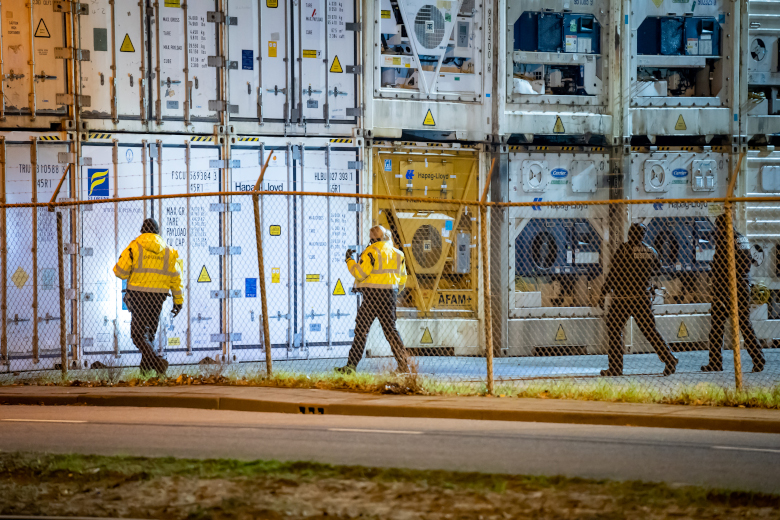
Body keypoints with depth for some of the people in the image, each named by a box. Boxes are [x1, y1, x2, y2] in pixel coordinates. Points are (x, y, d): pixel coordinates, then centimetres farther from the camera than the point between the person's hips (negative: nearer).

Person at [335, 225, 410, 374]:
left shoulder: (372, 251, -9)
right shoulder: (398, 254, 11)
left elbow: (360, 273, -14)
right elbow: (402, 279, 17)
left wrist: (349, 261, 1)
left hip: (373, 295, -6)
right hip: (390, 296, 6)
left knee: (361, 329, -1)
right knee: (390, 329, 11)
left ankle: (351, 365, -1)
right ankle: (403, 364, 4)